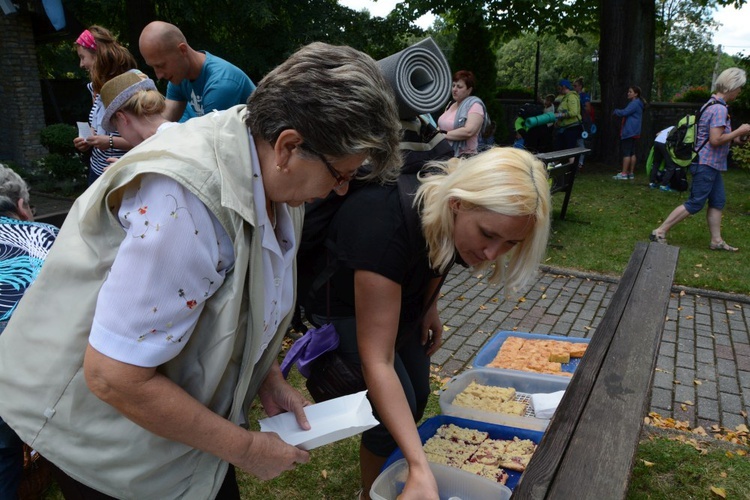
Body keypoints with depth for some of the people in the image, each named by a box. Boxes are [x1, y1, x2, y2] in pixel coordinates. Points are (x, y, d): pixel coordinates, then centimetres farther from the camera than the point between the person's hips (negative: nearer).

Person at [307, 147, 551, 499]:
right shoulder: (386, 223, -43)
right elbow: (377, 361, -41)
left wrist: (429, 306, -4)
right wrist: (420, 469, -42)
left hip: (400, 294, 6)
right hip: (342, 308, -6)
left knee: (417, 396, 8)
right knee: (399, 406, -11)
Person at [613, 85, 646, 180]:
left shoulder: (635, 103, -13)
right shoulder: (637, 103, 19)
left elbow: (624, 112, -21)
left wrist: (616, 111, -4)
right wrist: (619, 112, 3)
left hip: (629, 132, -10)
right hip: (634, 132, 10)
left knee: (626, 153, -10)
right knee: (632, 153, 10)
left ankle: (624, 174, -10)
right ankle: (631, 173, 13)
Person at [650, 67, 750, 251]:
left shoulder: (712, 105, 13)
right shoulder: (719, 109, -18)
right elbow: (715, 140, -24)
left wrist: (735, 138, 14)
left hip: (711, 164, 10)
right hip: (707, 164, -10)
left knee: (718, 201, 12)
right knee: (694, 204, -6)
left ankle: (717, 241, 18)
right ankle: (660, 232, -3)